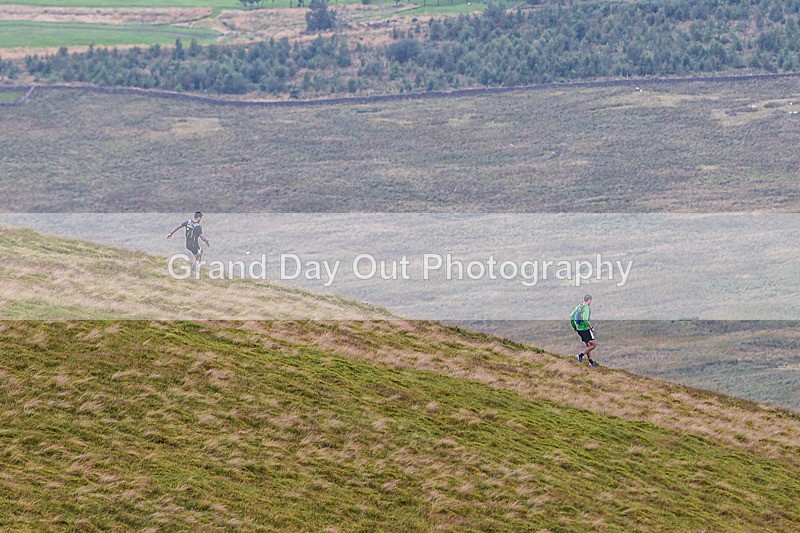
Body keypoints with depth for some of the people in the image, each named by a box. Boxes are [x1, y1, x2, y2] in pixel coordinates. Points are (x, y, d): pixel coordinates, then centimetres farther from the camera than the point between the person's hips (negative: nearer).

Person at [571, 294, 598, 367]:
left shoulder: (578, 307, 7)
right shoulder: (587, 308, -17)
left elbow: (571, 317, 7)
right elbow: (585, 320, -27)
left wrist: (574, 327, 15)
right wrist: (591, 327, -15)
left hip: (579, 329, 8)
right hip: (586, 329, -8)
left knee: (588, 345, 18)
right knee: (594, 344, 2)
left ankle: (591, 361, 21)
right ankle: (580, 355, -6)